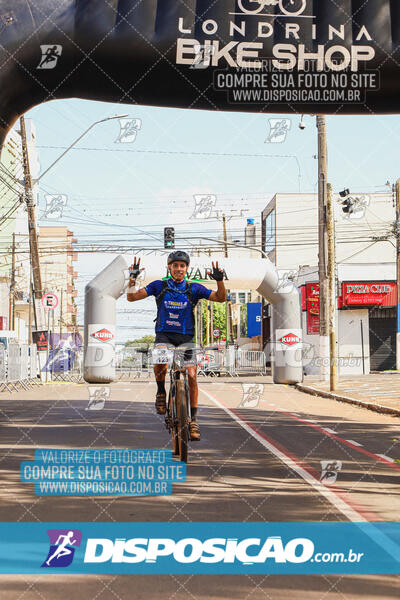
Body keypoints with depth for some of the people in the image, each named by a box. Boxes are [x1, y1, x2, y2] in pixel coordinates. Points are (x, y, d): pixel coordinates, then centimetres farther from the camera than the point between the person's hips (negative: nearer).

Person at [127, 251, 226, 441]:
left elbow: (221, 298, -2)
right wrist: (132, 278, -17)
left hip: (185, 338, 1)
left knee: (191, 375, -15)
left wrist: (219, 280, -20)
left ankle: (193, 419, -2)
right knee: (160, 360, -34)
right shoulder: (159, 286, 3)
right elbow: (131, 297, -1)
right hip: (164, 336, -1)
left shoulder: (194, 288, 3)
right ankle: (161, 391, -6)